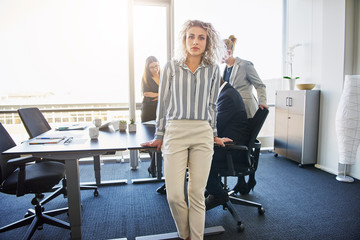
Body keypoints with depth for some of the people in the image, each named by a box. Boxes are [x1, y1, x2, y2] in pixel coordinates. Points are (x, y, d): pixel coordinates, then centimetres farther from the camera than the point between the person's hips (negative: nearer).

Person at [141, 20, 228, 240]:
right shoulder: (172, 67, 6)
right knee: (174, 195, -2)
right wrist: (160, 136, 11)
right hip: (175, 133, -1)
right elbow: (163, 102, 9)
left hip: (203, 135, 1)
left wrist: (214, 134, 19)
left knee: (197, 194, 4)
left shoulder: (213, 69, 9)